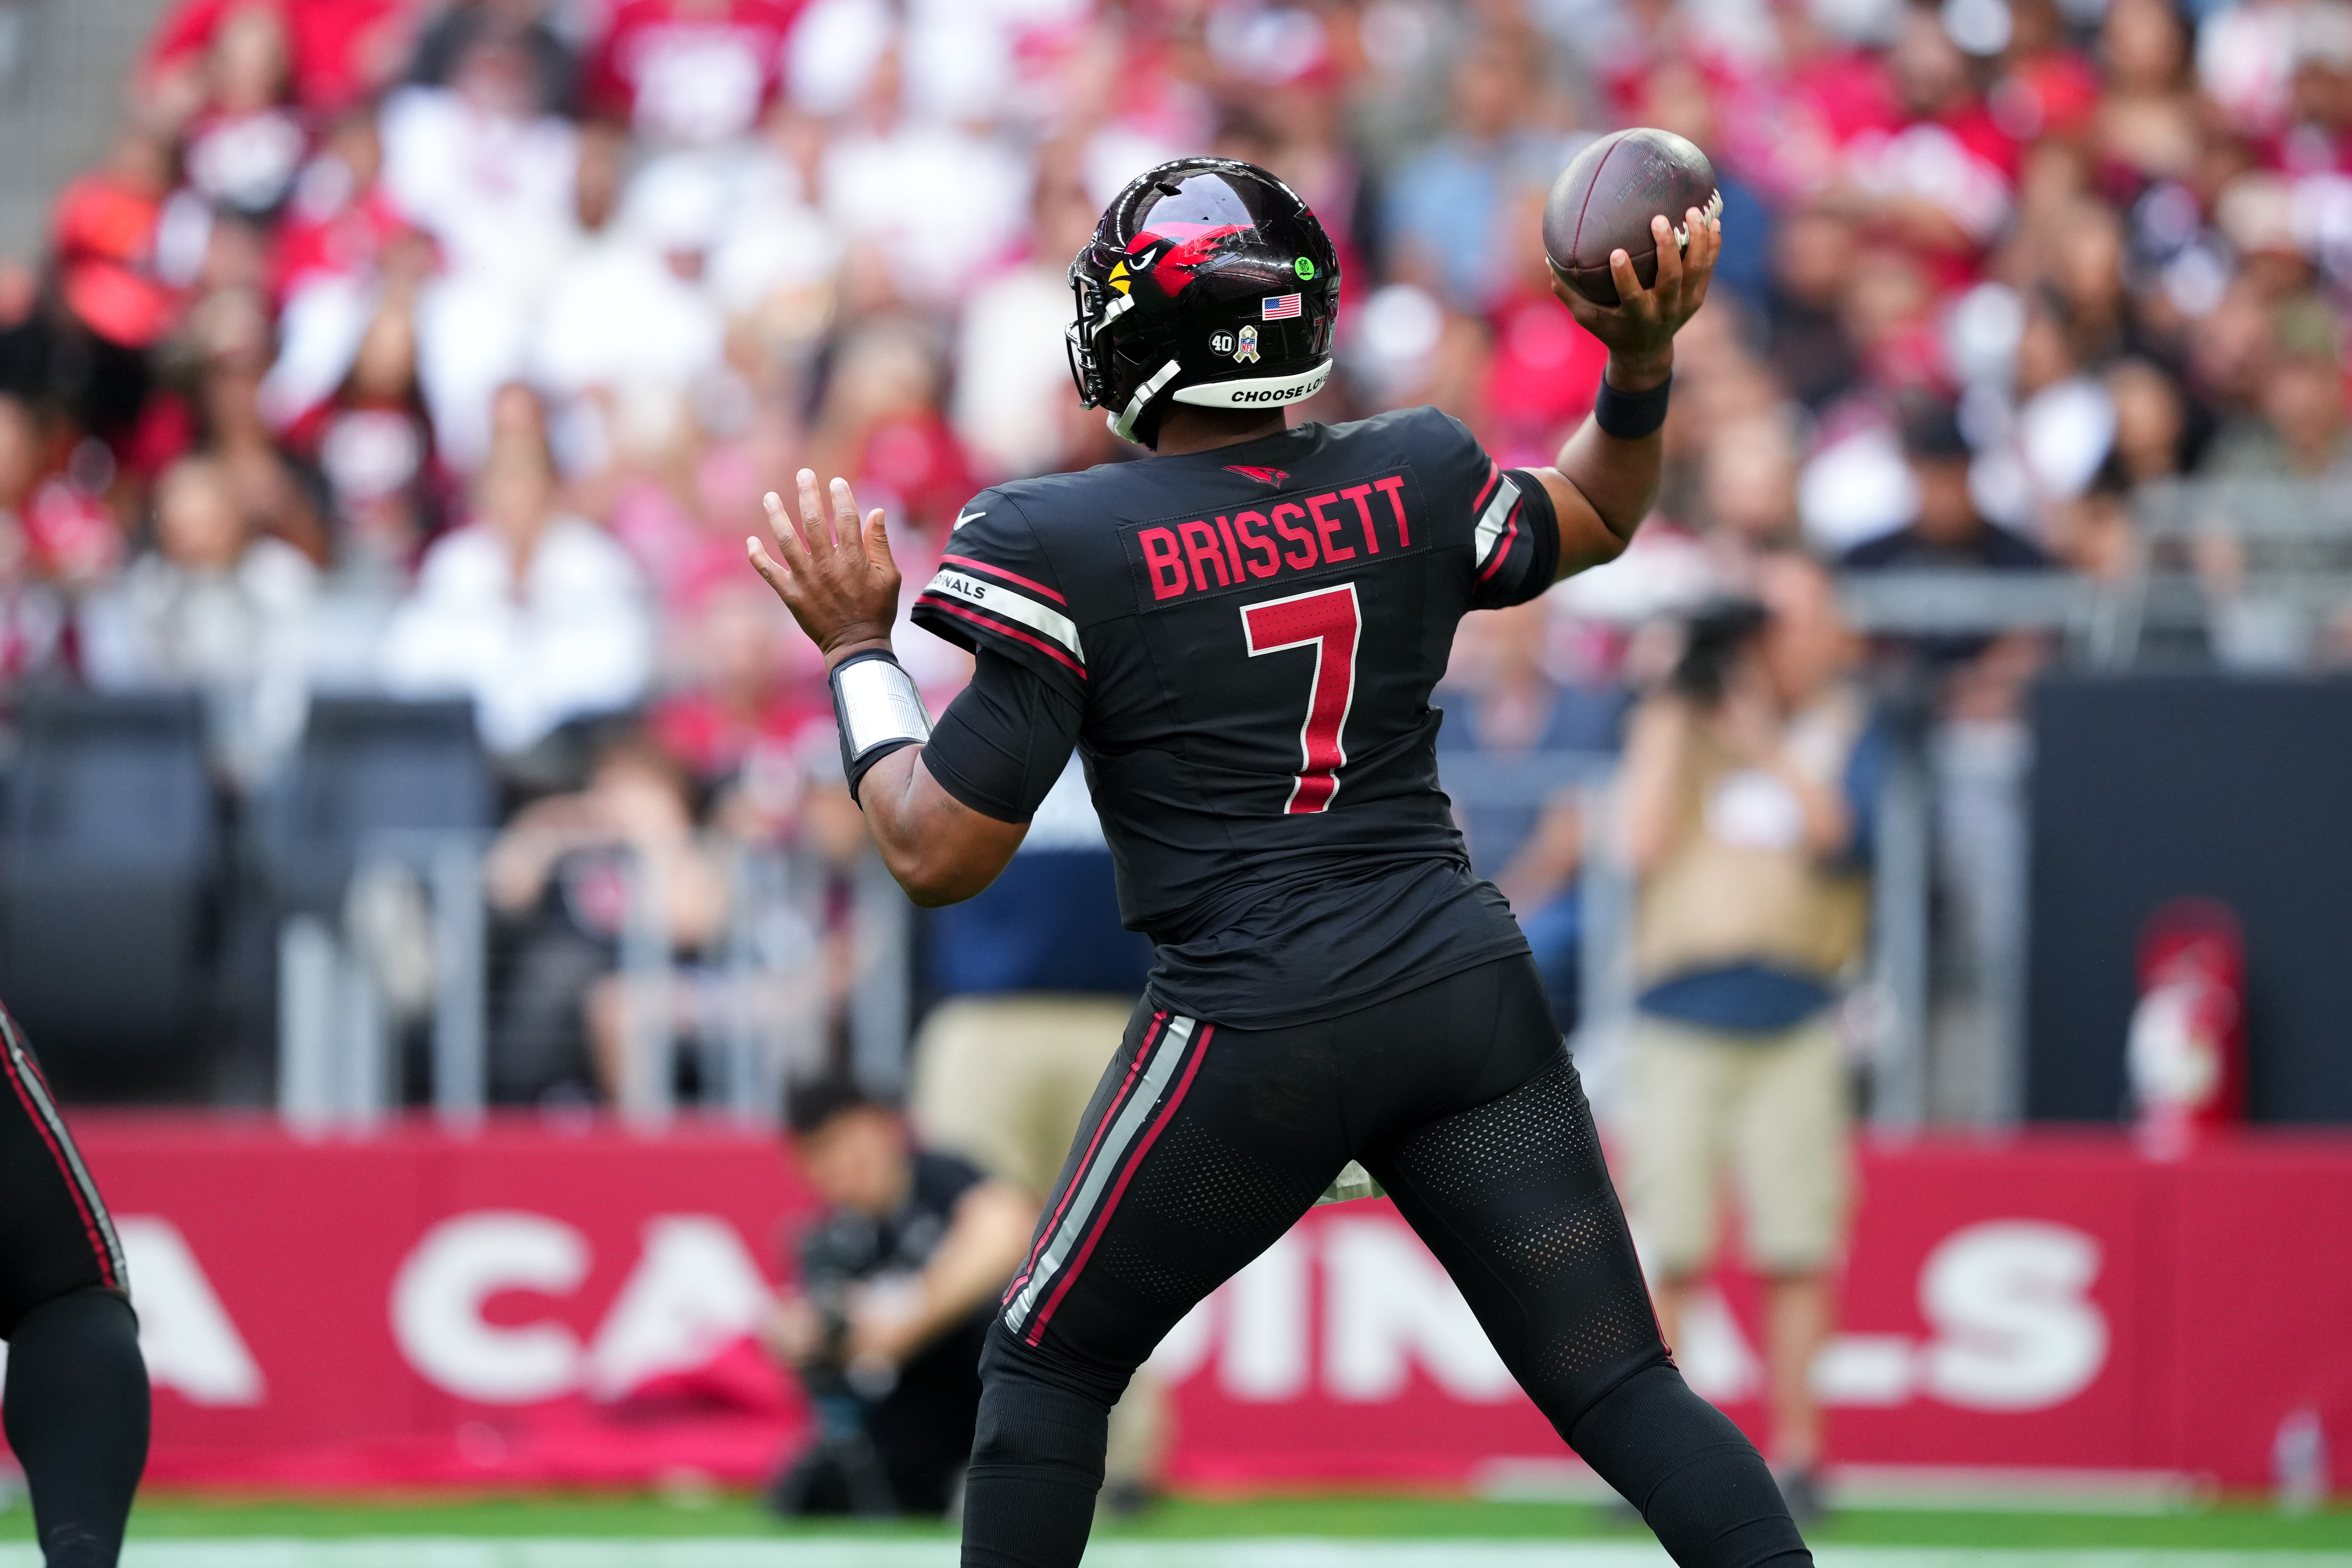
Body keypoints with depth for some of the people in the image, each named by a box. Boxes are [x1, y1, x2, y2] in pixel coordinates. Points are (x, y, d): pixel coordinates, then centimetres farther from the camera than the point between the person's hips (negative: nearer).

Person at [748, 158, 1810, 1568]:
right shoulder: (1414, 483, 5)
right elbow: (1599, 524, 27)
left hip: (1255, 1025, -4)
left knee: (1049, 1366, 16)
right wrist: (1644, 361, 16)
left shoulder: (1071, 550, -8)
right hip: (1469, 988, 4)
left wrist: (860, 651, 7)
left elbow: (941, 855, -5)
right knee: (1621, 1388, 2)